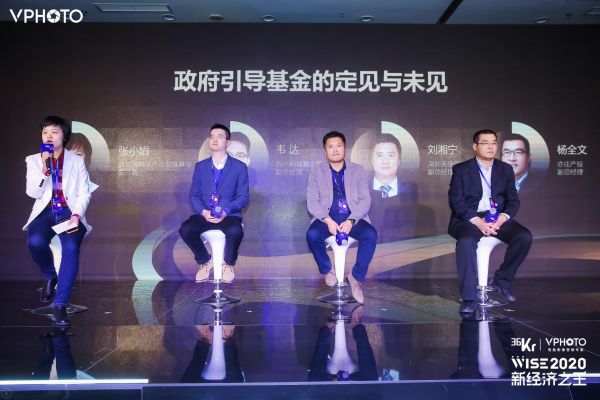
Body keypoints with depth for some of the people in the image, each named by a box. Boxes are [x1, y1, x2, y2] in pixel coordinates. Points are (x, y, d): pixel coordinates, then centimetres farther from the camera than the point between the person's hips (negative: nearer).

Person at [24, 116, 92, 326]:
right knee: (35, 241, -32)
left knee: (71, 247, -32)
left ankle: (60, 305, -29)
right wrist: (44, 170, -13)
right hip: (46, 212, 1)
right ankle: (49, 276, 1)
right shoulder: (33, 160, 11)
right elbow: (33, 193, 2)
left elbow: (84, 193, 3)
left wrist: (76, 215, -15)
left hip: (70, 212, -1)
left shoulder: (77, 161, 8)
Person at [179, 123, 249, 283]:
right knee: (185, 229, -27)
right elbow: (194, 194, 9)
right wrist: (203, 211, -13)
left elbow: (243, 196, 0)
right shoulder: (200, 166, 14)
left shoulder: (239, 167, 6)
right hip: (204, 214, 3)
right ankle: (204, 261, 1)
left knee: (235, 231, -36)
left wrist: (226, 211, -18)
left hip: (229, 215, -2)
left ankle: (228, 263, -3)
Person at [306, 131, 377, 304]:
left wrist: (351, 221, -18)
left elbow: (365, 200, 0)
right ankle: (327, 270, -4)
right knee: (312, 235, -31)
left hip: (353, 218, 0)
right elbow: (312, 201, -1)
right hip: (326, 217, 0)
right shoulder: (317, 171, 8)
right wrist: (328, 221, -18)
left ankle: (356, 276, -11)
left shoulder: (358, 170, 9)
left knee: (371, 235, -30)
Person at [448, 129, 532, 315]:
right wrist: (477, 221, -21)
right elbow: (455, 201, -6)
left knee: (524, 237, -23)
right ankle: (469, 297, -27)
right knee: (466, 241, -36)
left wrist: (501, 218, -14)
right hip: (468, 218, -3)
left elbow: (513, 200, 8)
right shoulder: (461, 169, 3)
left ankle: (502, 280, -1)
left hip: (498, 217, 4)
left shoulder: (505, 169, 14)